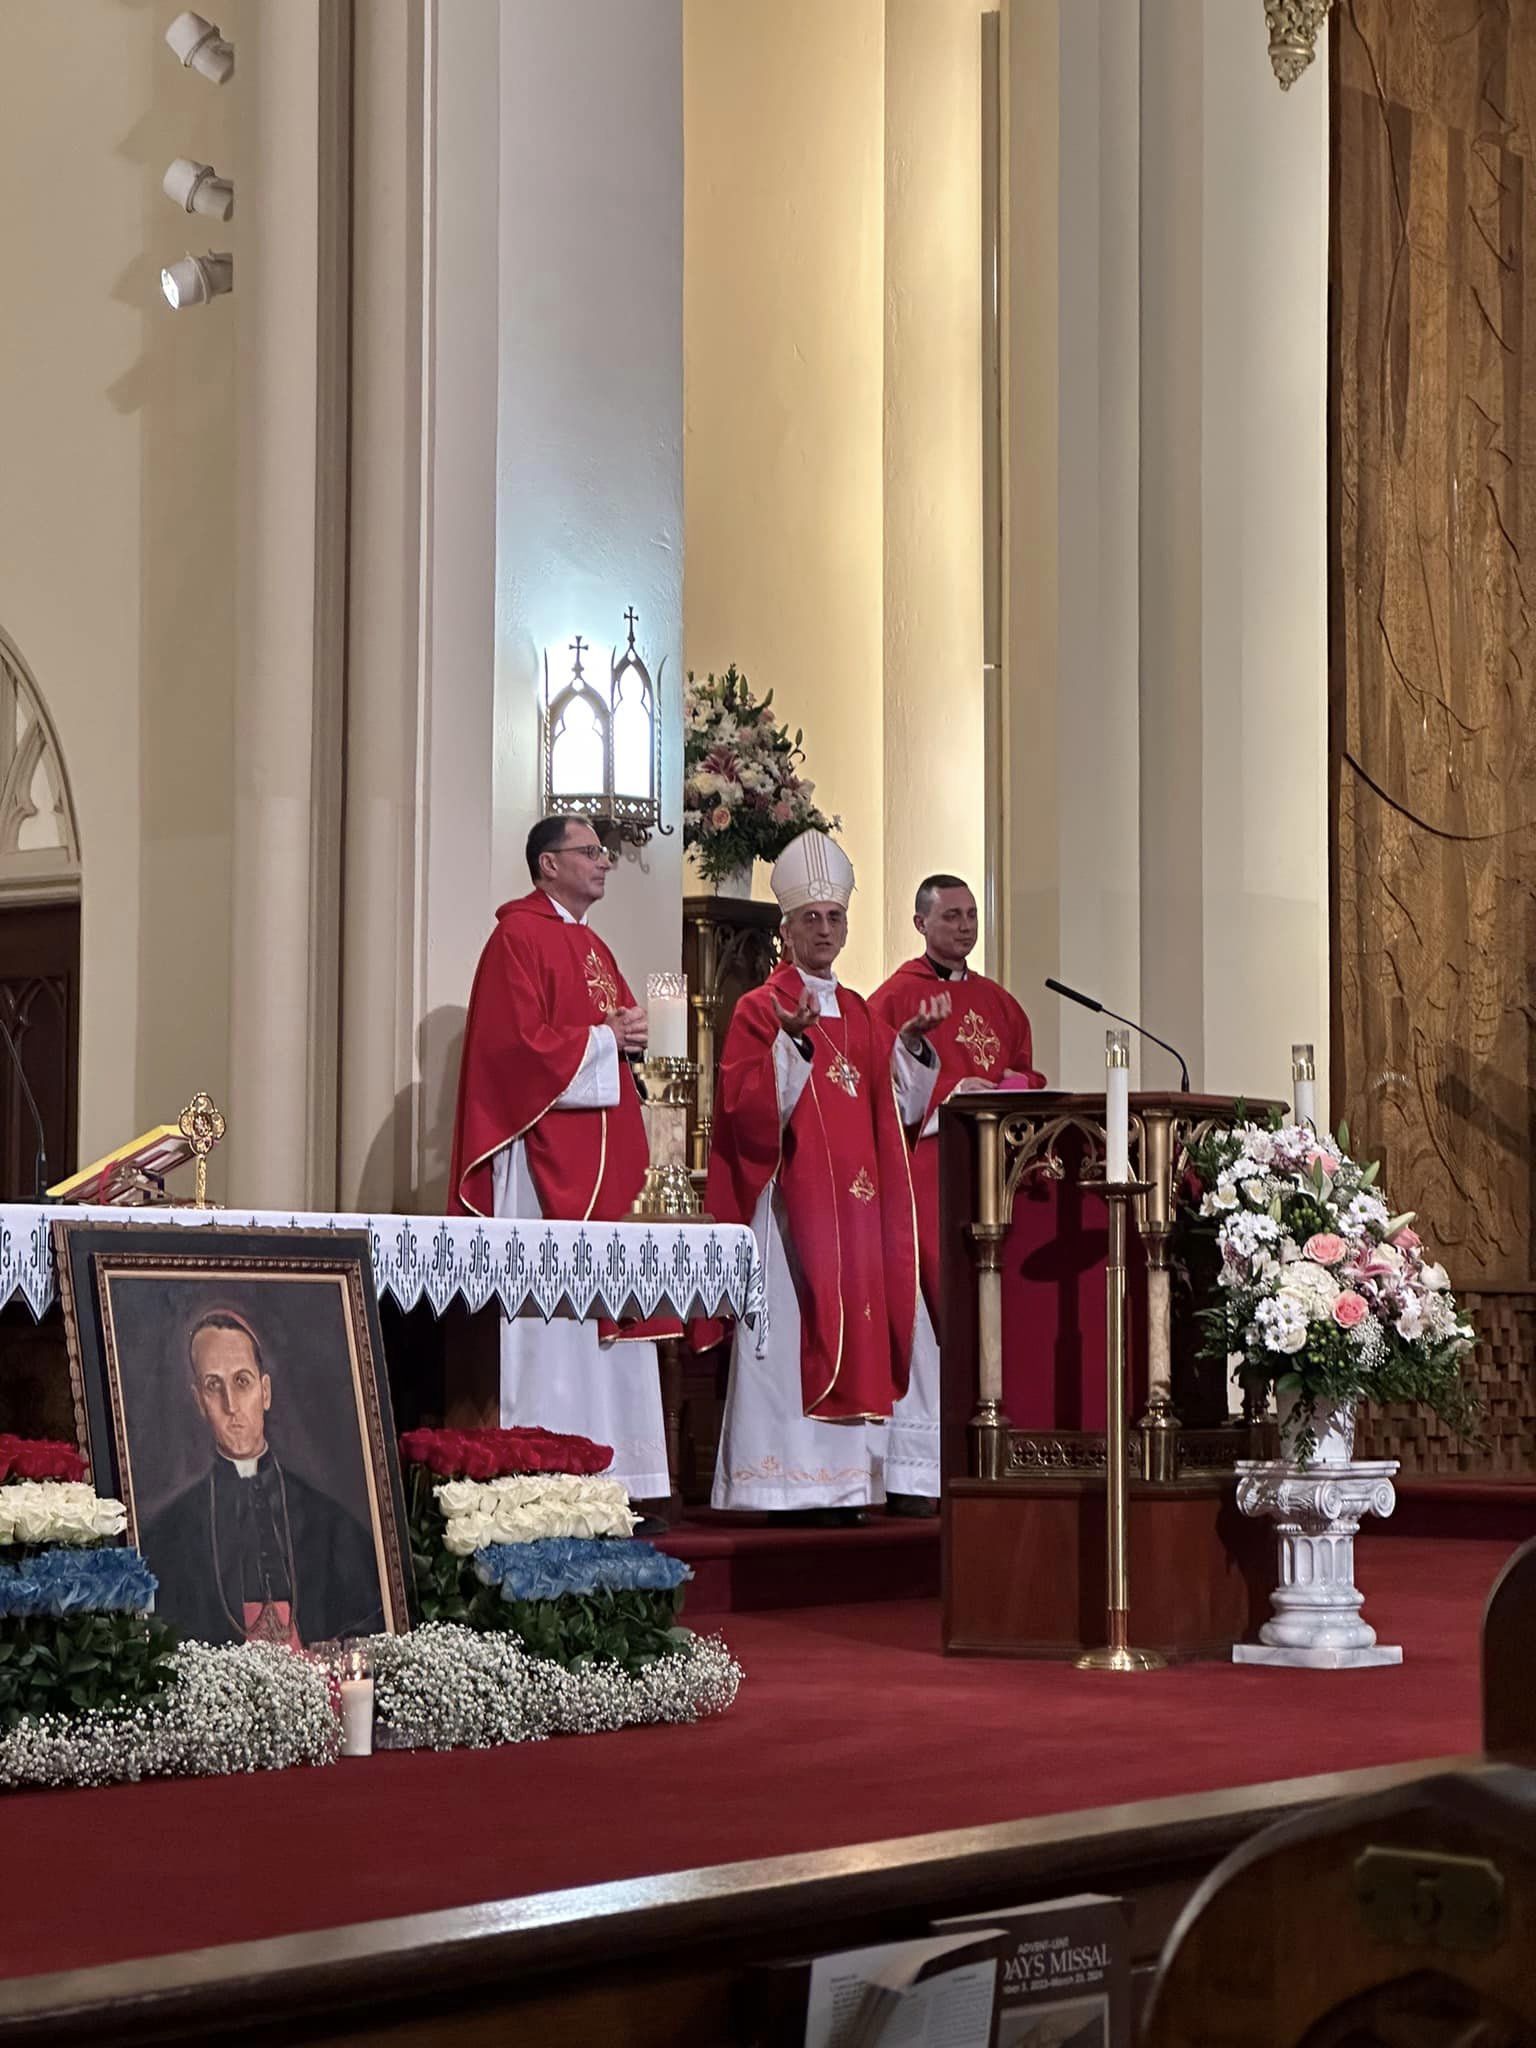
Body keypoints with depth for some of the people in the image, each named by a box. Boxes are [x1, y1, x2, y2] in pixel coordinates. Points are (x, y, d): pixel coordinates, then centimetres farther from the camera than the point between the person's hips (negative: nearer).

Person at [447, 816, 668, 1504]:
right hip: (546, 1153, -9)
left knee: (606, 1309, 7)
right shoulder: (518, 938, -8)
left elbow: (620, 1024, 25)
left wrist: (632, 1035, 2)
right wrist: (604, 1040, -9)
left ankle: (606, 1472, 9)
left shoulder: (593, 948, 20)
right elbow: (521, 1042, -17)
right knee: (550, 1320, -10)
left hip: (605, 1156, 9)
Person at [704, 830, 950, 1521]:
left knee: (854, 1330, 3)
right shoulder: (760, 1008, -1)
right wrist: (793, 1040, -24)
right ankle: (786, 1483, -8)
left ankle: (842, 1479, 5)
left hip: (856, 1199, 6)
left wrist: (912, 1040, 2)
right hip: (790, 1198, -6)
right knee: (792, 1330, -9)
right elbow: (748, 1104, -13)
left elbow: (897, 1106, 15)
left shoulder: (861, 1015, 18)